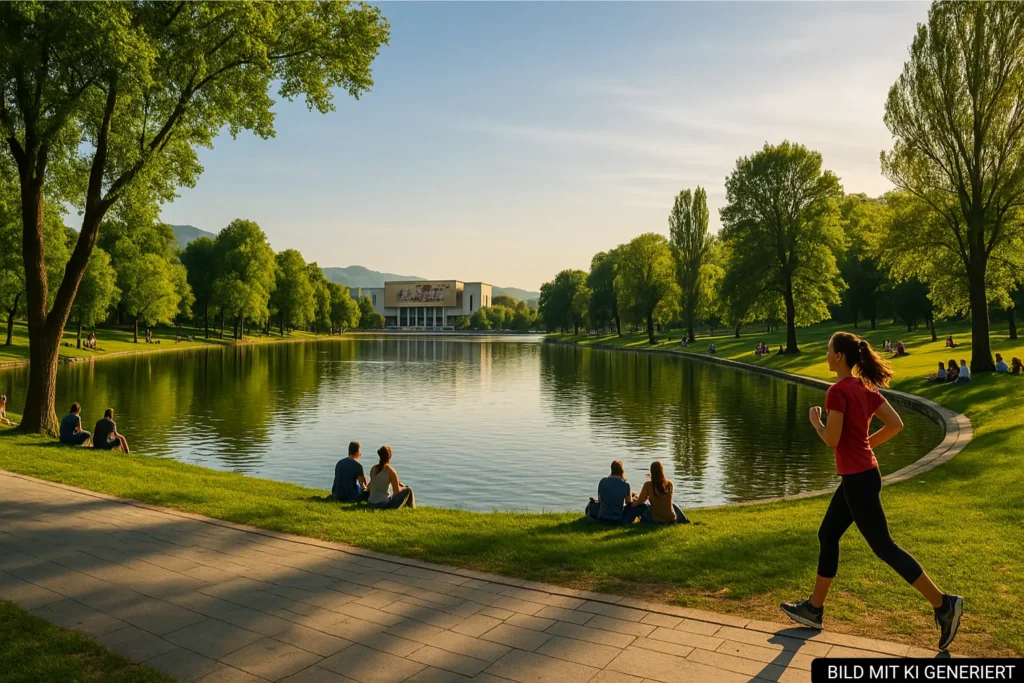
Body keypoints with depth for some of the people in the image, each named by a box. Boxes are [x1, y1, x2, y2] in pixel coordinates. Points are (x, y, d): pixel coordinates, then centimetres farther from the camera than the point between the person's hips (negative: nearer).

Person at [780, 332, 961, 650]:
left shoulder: (838, 391, -19)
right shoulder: (865, 387, 8)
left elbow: (832, 440, -20)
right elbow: (896, 424, 9)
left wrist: (815, 420, -3)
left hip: (858, 479, -10)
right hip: (861, 475, 10)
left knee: (883, 546, 2)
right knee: (827, 536, 15)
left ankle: (944, 604, 12)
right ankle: (814, 609, 24)